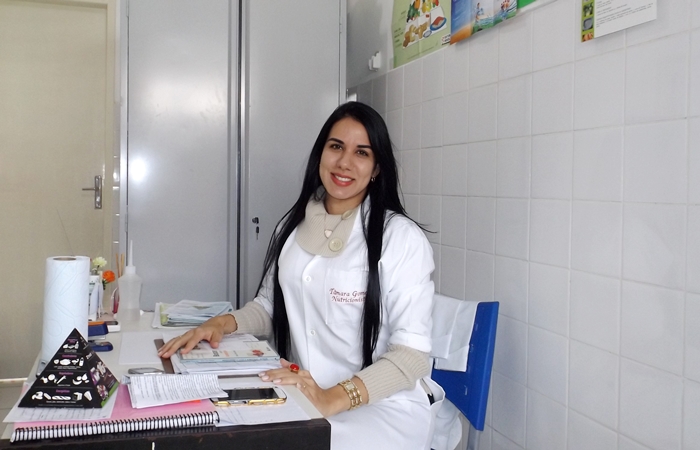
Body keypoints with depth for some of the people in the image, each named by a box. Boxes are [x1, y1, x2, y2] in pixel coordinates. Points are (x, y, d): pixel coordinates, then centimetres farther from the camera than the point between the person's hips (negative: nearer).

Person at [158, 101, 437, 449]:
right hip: (299, 400, 6)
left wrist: (333, 399, -28)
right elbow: (270, 304, 18)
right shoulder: (294, 225, 8)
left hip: (381, 408, -5)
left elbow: (413, 352, -15)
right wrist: (224, 323, -2)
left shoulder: (401, 237, -11)